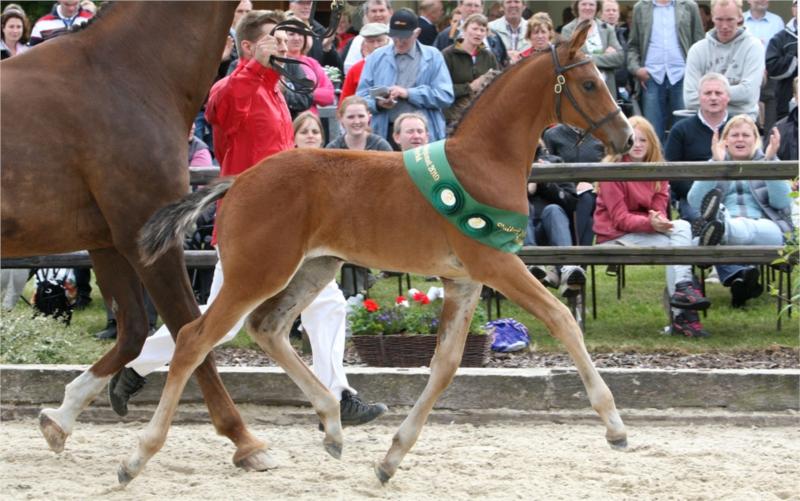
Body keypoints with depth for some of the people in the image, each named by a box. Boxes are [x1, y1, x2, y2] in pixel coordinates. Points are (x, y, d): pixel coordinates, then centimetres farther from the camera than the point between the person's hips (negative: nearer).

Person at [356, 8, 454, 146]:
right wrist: (378, 103, -12)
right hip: (385, 134, 1)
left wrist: (409, 93, -11)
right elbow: (362, 97, 11)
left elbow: (446, 96, -2)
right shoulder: (376, 58, 13)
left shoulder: (433, 57, 8)